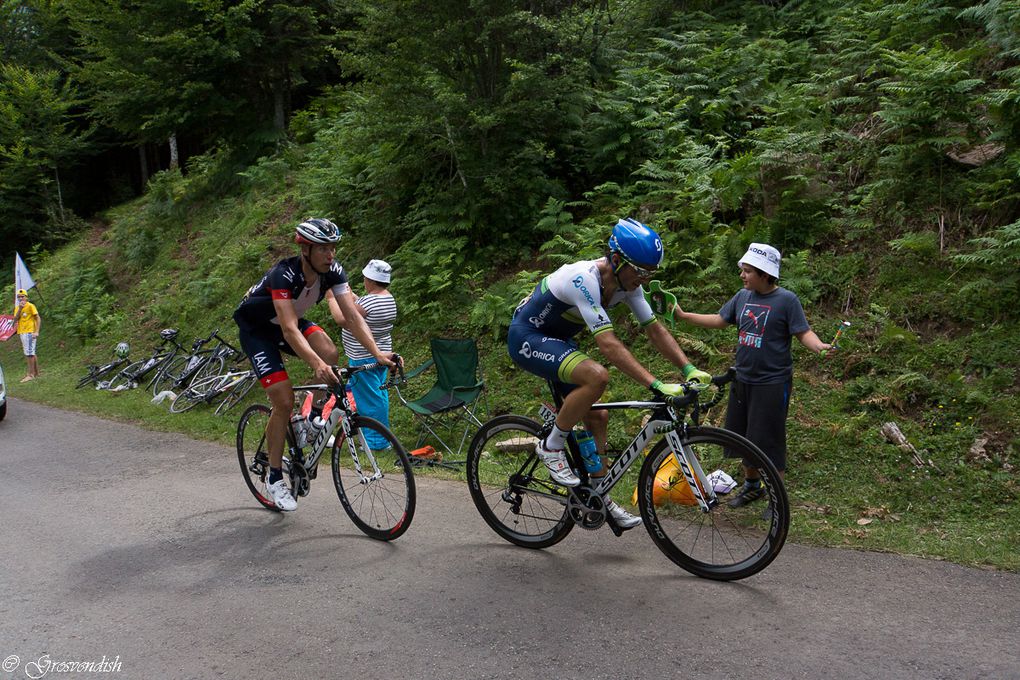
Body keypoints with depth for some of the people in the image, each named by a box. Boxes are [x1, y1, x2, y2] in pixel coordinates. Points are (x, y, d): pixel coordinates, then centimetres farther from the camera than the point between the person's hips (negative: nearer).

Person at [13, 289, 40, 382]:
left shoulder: (30, 306, -6)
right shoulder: (17, 307, 14)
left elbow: (38, 319, -8)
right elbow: (15, 320, 2)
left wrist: (36, 332, -17)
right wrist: (20, 309, -8)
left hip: (29, 332, -7)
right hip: (21, 333, 7)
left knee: (29, 353, -10)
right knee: (31, 353, 12)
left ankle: (31, 374, -9)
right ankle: (36, 373, 18)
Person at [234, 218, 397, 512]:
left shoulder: (333, 272, -19)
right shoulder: (284, 274, -35)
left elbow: (353, 316, -21)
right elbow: (289, 330, -44)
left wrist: (377, 353, -35)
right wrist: (316, 364, -58)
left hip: (288, 321, 5)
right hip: (255, 327, -5)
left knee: (330, 354, -26)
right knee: (284, 402, -14)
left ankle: (315, 416, 0)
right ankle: (275, 477, 2)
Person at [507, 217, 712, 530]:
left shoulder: (626, 282, -8)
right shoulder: (584, 279, -33)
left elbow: (655, 329, -2)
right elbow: (608, 344, -40)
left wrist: (690, 369, -14)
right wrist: (656, 385, -43)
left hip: (557, 340, 9)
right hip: (527, 338, -8)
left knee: (597, 417, 5)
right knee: (597, 376, -32)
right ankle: (552, 446, -12)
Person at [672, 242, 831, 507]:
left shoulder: (787, 300, -12)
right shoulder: (743, 296, 5)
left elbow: (803, 333, -13)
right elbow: (719, 320, 12)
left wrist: (820, 346, -33)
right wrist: (683, 315, 7)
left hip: (772, 383, -6)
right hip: (743, 380, 6)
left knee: (768, 441, -1)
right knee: (743, 436, 16)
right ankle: (752, 485, 37)